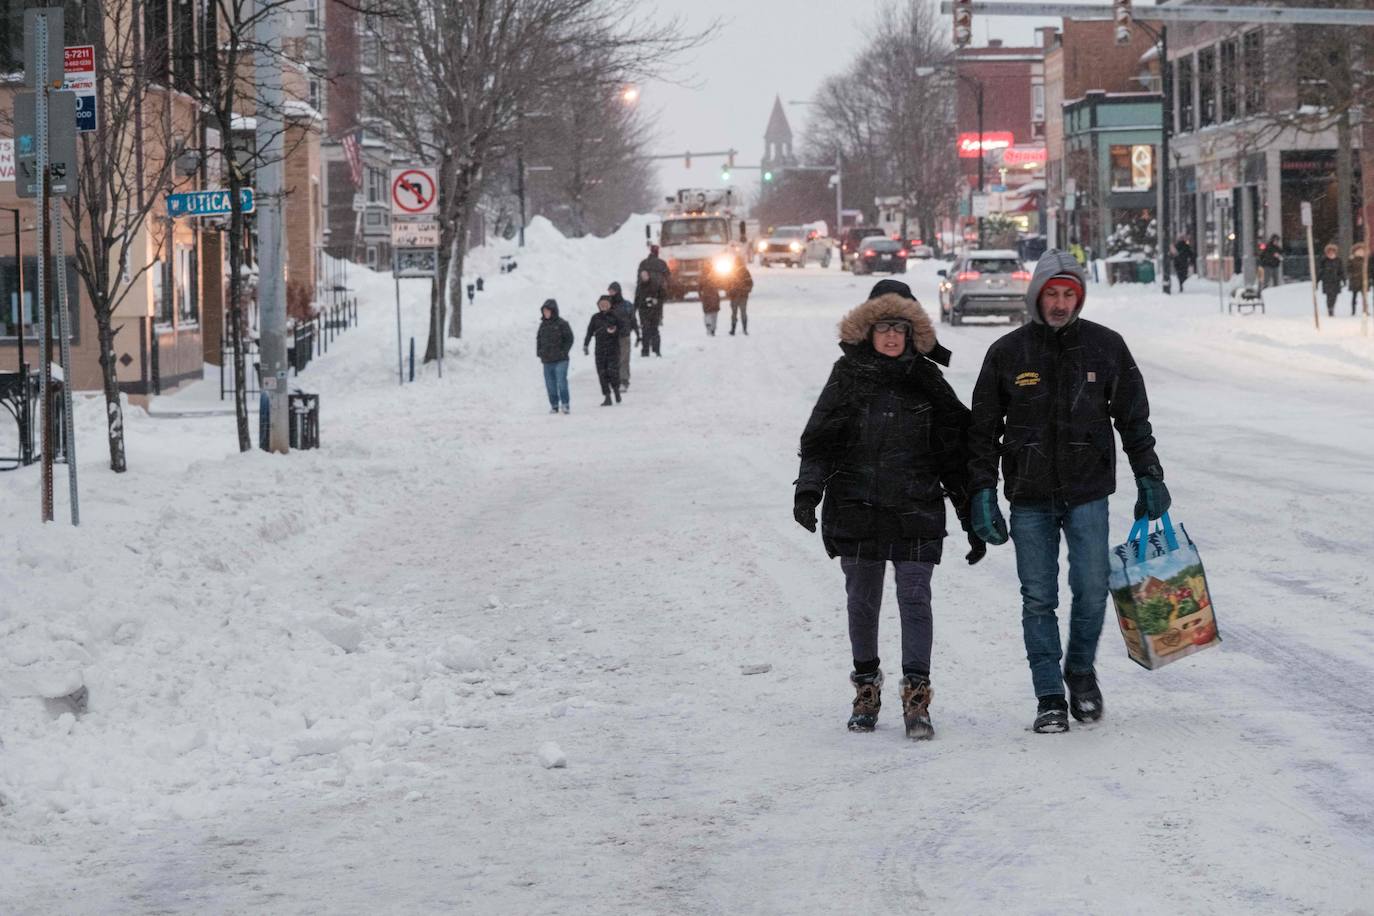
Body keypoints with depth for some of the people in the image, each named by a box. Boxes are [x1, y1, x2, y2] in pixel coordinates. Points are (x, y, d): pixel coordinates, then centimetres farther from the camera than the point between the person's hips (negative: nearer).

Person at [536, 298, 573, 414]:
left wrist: (564, 351, -9)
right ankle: (554, 405, 13)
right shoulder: (543, 324, 12)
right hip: (547, 361, 5)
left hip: (560, 360, -5)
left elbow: (570, 338, -2)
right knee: (550, 384, 6)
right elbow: (538, 339, 22)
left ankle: (565, 404, -8)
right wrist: (539, 352, 9)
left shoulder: (562, 323, -4)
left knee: (561, 382, -13)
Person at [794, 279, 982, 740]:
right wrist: (808, 489, -14)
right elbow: (818, 440, 2)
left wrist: (973, 516, 8)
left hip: (916, 511, -1)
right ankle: (866, 687, 23)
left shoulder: (928, 382, 5)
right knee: (862, 602, 9)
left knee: (915, 599, -7)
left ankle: (916, 696, -5)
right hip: (856, 507, 1)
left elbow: (954, 454, 9)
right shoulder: (848, 377, 4)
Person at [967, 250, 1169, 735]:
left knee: (1091, 590, -6)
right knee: (1038, 600, 1)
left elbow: (1133, 418, 11)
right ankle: (1050, 699, 7)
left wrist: (1149, 478, 8)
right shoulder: (1007, 353, 1)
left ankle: (1081, 670, 20)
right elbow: (983, 430, 6)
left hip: (1088, 493, 0)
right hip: (1029, 498, 0)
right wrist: (983, 494, -1)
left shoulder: (1106, 346, 2)